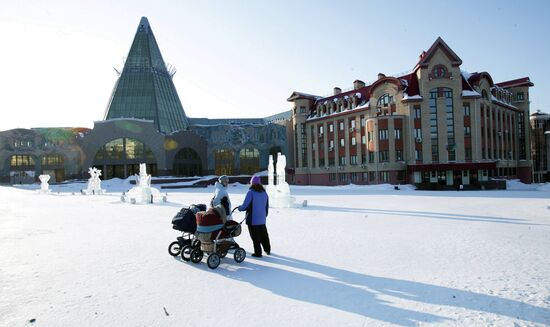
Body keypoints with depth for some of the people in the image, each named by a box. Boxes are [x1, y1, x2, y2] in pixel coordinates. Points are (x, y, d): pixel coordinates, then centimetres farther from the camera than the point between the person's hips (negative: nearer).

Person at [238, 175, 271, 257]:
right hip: (262, 219, 6)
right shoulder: (264, 193, 5)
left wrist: (240, 208, 2)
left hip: (253, 219, -6)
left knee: (255, 237, 4)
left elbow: (245, 205, -18)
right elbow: (267, 206, 12)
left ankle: (258, 252, 10)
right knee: (264, 235, 21)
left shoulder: (251, 192, -16)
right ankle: (267, 249, 34)